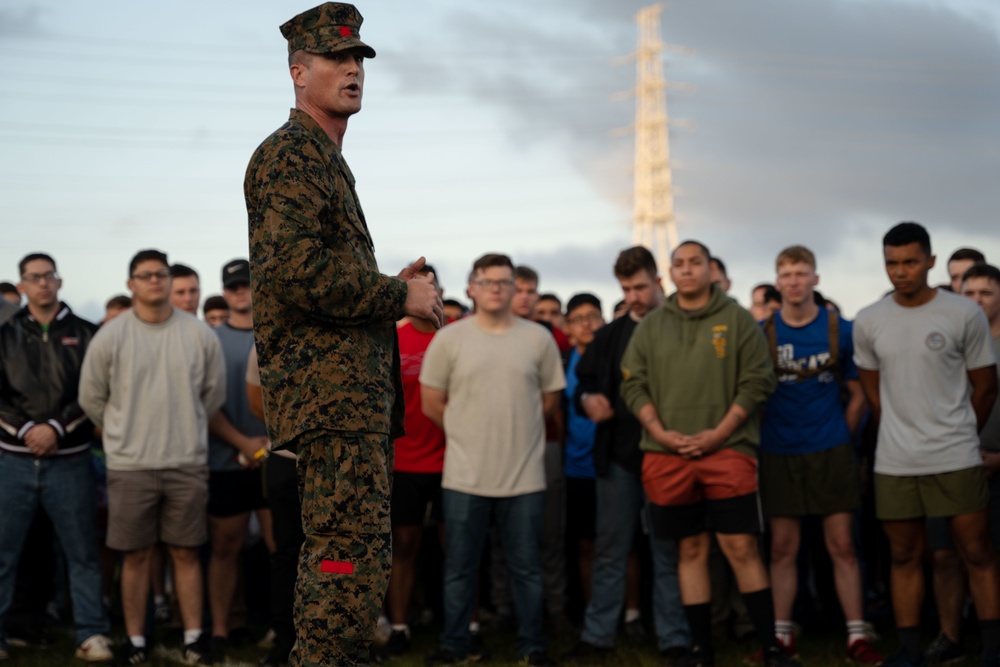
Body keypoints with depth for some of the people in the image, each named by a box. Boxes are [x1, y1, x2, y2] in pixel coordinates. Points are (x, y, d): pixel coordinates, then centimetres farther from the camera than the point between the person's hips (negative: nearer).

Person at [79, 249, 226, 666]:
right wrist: (126, 433, 10)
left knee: (186, 553, 7)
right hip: (130, 465, -1)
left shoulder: (200, 335, 0)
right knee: (136, 555, 5)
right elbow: (91, 397, 4)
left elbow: (214, 393, 10)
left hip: (187, 463, 1)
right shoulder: (110, 336, -4)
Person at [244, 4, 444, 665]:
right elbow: (299, 273, -22)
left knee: (348, 553, 15)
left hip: (356, 385, 11)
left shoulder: (328, 160, 24)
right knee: (351, 557, -13)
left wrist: (392, 286, 12)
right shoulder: (289, 154, -9)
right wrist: (401, 296, -13)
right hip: (330, 386, -11)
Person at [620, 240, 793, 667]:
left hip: (727, 450, -3)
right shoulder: (651, 326, 11)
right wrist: (659, 432, -6)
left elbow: (757, 381, -2)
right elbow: (633, 384, 8)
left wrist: (718, 433, -11)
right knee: (691, 549, 9)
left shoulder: (738, 320, 3)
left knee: (741, 548, -6)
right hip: (668, 456, 3)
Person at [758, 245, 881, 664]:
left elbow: (857, 394, 7)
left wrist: (841, 438, 3)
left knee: (841, 545, -1)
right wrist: (763, 437, 2)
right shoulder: (762, 333, 1)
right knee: (783, 547, 4)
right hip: (779, 453, 1)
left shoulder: (840, 330, 1)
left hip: (831, 452, 0)